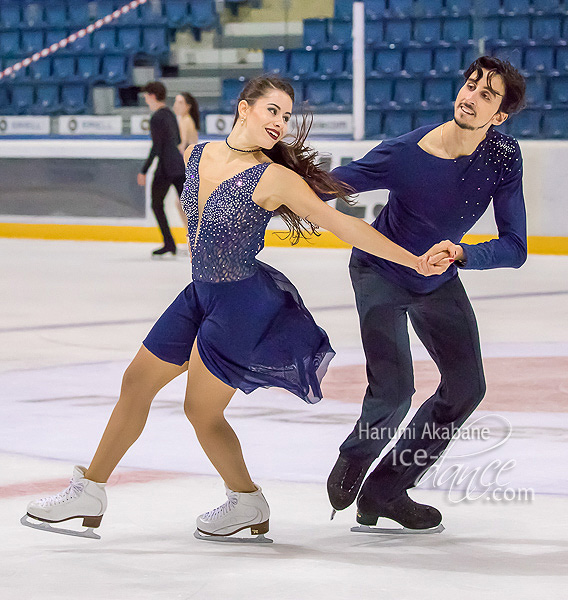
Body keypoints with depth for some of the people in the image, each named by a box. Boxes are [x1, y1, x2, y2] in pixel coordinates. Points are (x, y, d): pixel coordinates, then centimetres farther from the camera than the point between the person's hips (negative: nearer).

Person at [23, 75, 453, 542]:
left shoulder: (275, 178, -19)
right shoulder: (196, 155, -2)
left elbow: (342, 224, -19)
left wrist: (416, 262, -22)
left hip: (245, 302, -7)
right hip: (201, 293, 7)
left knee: (201, 410, 1)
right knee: (136, 383, 11)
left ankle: (248, 503, 24)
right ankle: (90, 493, 25)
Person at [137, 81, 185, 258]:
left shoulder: (157, 118, -12)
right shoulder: (170, 115, 14)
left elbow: (156, 147, -17)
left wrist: (144, 171, -14)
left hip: (166, 167, -8)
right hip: (180, 164, 8)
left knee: (157, 205, 6)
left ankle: (169, 243, 3)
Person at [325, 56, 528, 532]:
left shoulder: (503, 156, -21)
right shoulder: (405, 154, -31)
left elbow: (515, 247, -22)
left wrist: (462, 253, -39)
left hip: (438, 281, 5)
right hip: (380, 272, -5)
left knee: (466, 387, 5)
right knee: (393, 390, -20)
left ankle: (386, 489, 17)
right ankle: (355, 459, 13)